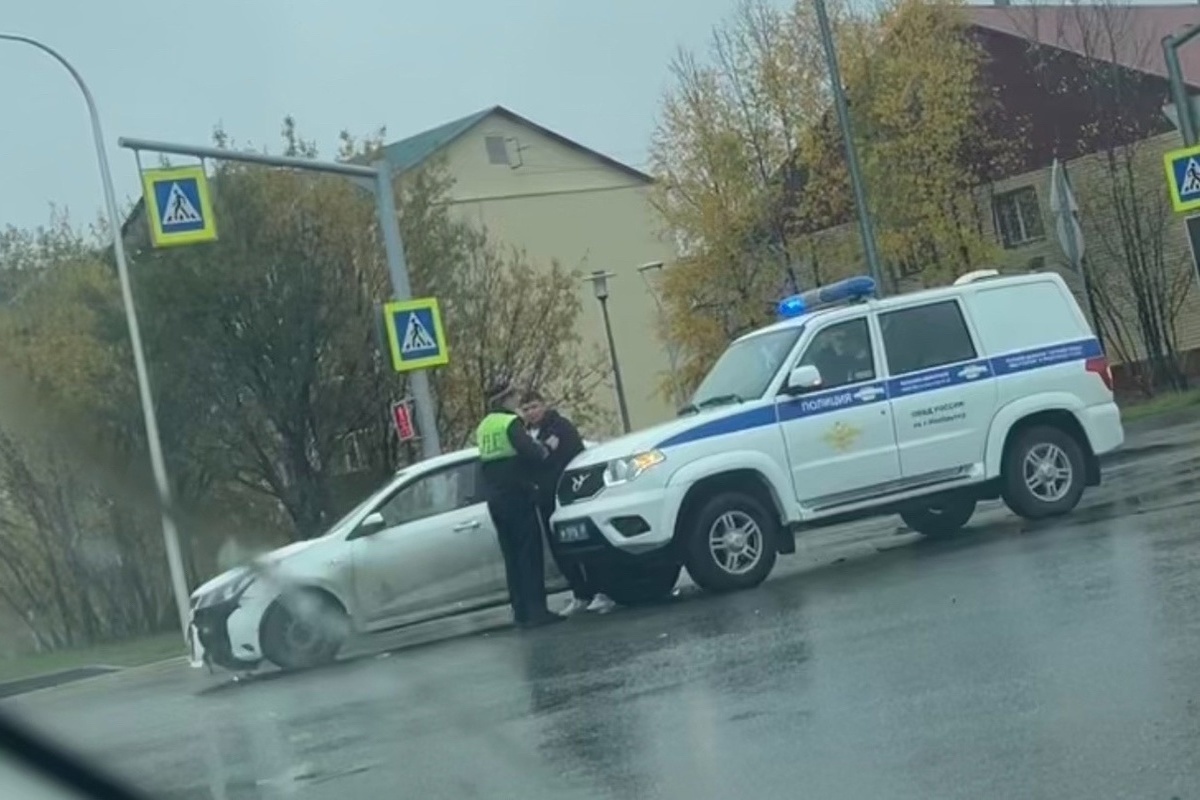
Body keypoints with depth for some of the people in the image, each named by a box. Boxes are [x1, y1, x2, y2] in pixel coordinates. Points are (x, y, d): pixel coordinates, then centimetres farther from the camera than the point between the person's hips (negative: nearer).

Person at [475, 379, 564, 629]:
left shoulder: (484, 427, 14)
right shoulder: (510, 423, -11)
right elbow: (529, 452, -21)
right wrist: (545, 450, -4)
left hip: (495, 498, 8)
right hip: (516, 495, -8)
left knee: (512, 555, 10)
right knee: (529, 553, -6)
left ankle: (521, 611, 10)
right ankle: (535, 610, -11)